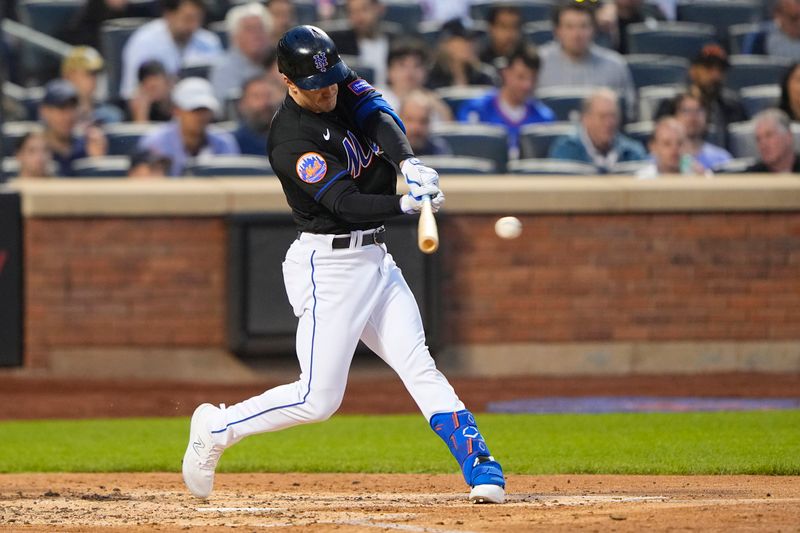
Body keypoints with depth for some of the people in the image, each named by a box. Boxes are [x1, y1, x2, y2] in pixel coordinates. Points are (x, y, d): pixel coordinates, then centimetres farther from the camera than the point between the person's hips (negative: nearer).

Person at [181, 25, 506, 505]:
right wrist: (406, 204, -40)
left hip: (376, 258, 7)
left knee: (419, 367, -2)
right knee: (319, 399, -7)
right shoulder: (291, 141, -19)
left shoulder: (344, 86, 4)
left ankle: (480, 466, -6)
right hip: (327, 264, -7)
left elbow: (381, 119, -14)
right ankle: (216, 429, 10)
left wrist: (408, 161, -33)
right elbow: (346, 203, -25)